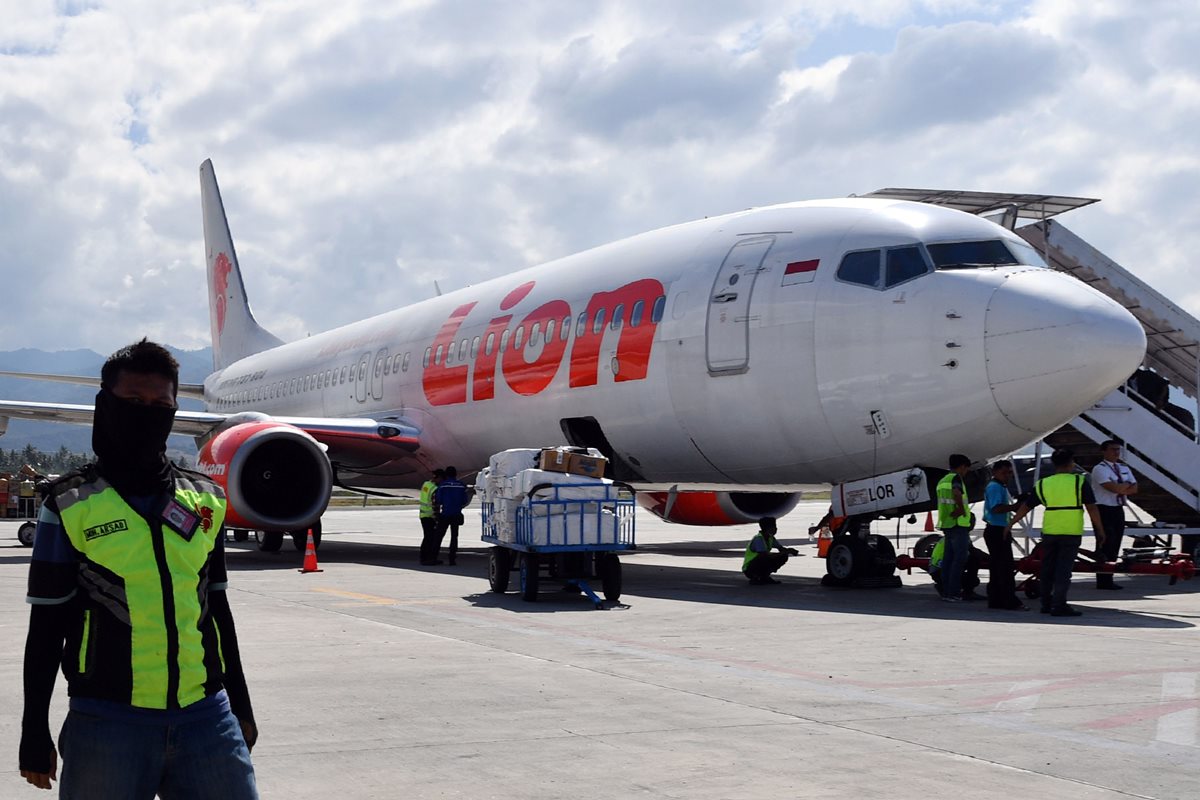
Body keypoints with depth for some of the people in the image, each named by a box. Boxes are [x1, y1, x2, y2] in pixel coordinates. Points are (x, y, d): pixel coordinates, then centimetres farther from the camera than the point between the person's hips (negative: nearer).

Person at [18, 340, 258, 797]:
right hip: (107, 721, -3)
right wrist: (35, 733, 2)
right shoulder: (70, 506, 0)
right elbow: (46, 627, 2)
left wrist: (241, 706, 19)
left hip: (206, 716, 3)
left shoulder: (205, 502, 10)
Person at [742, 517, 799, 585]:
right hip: (749, 569, -9)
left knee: (783, 557, 0)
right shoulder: (758, 539, -24)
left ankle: (765, 577, 7)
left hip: (760, 564, 9)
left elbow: (781, 548, 8)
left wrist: (789, 550, -16)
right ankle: (755, 578, -14)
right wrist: (784, 552, -31)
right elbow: (765, 555, -34)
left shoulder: (770, 538, 3)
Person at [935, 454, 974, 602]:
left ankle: (946, 591, 13)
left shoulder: (942, 480, 18)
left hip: (946, 524, 9)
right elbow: (957, 493, -33)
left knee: (950, 559, 12)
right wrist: (963, 510, -20)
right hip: (958, 524, -9)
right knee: (959, 558, -7)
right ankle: (953, 592, -10)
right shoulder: (956, 478, -11)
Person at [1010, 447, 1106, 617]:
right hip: (1071, 533, -3)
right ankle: (1059, 606, -6)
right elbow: (1092, 508, -7)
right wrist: (1100, 531, 0)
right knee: (1064, 570, -2)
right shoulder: (1080, 481, -3)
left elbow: (1026, 507, 11)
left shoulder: (1043, 484, 7)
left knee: (1047, 569, 14)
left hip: (1049, 532, 3)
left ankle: (1046, 604, 21)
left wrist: (1011, 524, 22)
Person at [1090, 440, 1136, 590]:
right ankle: (1104, 581, -6)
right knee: (1105, 546, -9)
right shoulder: (1100, 469, -9)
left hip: (1118, 510, 8)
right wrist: (1127, 485, -3)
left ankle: (1108, 579, 13)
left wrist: (1121, 488, -9)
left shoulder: (1124, 468, 16)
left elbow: (1134, 489, 9)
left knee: (1114, 547, 8)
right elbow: (1113, 488, -21)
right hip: (1104, 510, -8)